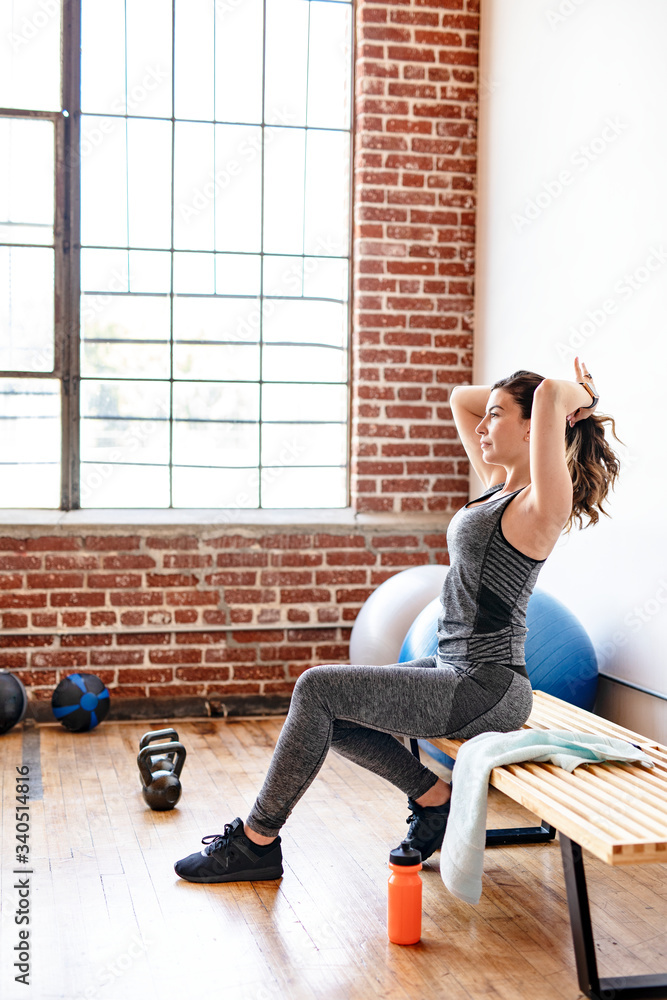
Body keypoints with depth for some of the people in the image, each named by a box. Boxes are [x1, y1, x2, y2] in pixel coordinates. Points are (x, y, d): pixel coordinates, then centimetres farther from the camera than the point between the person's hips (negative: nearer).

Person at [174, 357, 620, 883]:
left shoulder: (544, 502, -17)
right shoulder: (498, 485, 10)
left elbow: (548, 392, -30)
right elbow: (461, 399, 20)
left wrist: (579, 395, -11)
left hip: (487, 688, -10)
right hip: (456, 669, 10)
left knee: (319, 688, -13)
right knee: (329, 706, 9)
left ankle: (256, 840, 1)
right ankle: (435, 798, 14)